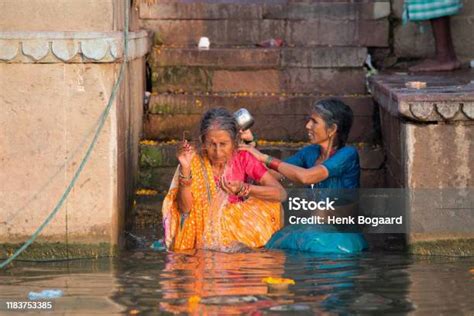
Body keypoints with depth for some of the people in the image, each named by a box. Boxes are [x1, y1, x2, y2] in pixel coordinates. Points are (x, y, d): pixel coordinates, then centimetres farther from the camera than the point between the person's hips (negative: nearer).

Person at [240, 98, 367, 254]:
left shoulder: (348, 154, -12)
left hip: (342, 234, -6)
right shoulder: (310, 153, 10)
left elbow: (306, 176, -24)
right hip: (316, 228, 6)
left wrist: (264, 158, -18)